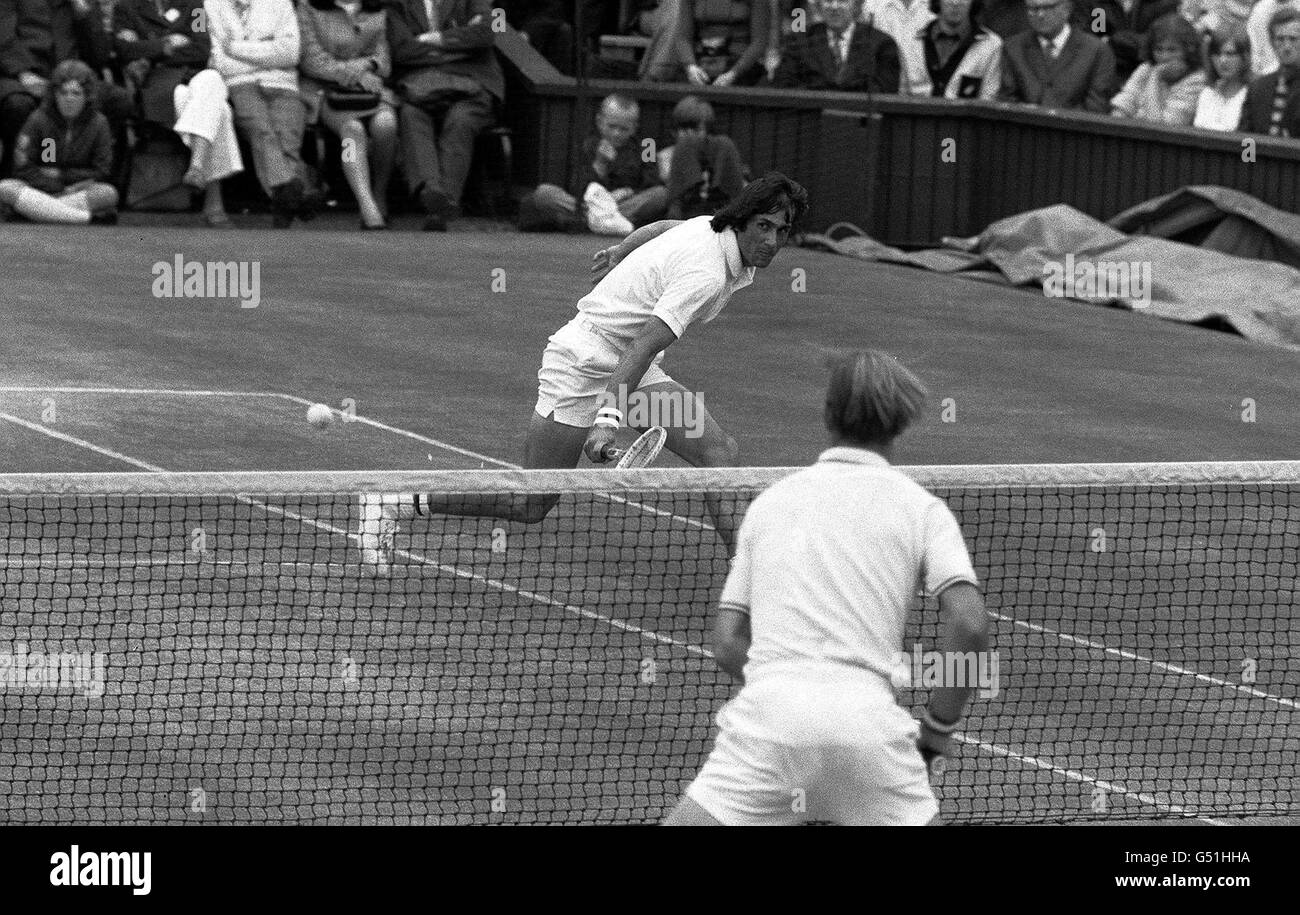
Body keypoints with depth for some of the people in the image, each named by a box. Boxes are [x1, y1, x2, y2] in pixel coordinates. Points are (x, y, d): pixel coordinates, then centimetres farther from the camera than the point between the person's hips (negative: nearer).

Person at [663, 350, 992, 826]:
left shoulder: (770, 500, 20)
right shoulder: (919, 506, 11)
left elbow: (728, 643, 16)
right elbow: (969, 624, -4)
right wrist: (936, 733, 6)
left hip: (765, 710, 1)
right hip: (865, 722, -1)